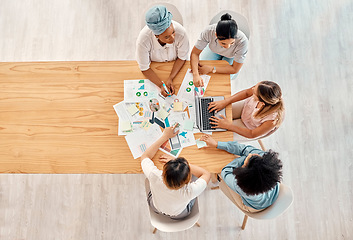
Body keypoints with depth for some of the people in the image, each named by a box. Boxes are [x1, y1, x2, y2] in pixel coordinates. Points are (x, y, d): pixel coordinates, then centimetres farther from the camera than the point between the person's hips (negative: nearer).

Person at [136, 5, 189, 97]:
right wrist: (161, 84, -33)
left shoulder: (181, 33, -33)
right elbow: (144, 68, -21)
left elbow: (182, 58, -16)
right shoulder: (143, 40, -35)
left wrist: (170, 78, -27)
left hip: (175, 66, 1)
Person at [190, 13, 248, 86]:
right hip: (213, 50, 1)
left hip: (231, 56, -1)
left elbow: (235, 69, -30)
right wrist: (196, 75, -46)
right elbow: (195, 53, -29)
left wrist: (211, 69, -36)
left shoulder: (242, 41, -42)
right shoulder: (209, 31, -41)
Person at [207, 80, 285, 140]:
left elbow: (252, 134, -27)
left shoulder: (273, 119, -43)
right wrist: (225, 102, -19)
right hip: (246, 108, 4)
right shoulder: (264, 93, -35)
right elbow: (246, 93, -12)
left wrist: (229, 125, -30)